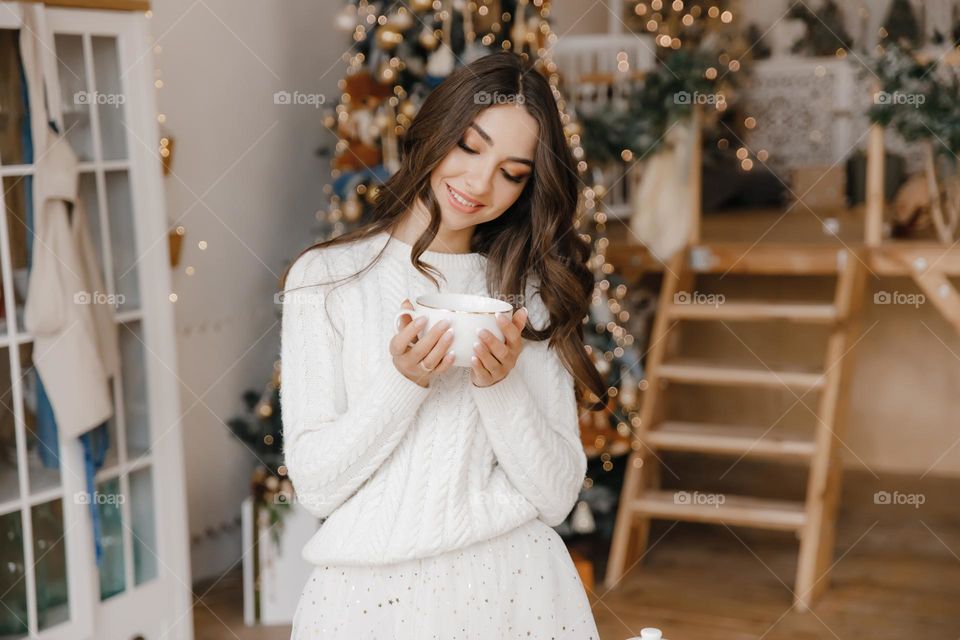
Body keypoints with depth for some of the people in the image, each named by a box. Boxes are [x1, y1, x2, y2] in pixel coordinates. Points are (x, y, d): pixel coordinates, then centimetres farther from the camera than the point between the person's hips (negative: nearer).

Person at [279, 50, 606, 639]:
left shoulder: (529, 291, 3)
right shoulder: (325, 277, -2)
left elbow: (558, 497, -2)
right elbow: (314, 485, -6)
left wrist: (501, 386, -16)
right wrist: (402, 381, -19)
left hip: (516, 585, 1)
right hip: (368, 590, -1)